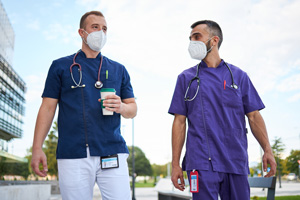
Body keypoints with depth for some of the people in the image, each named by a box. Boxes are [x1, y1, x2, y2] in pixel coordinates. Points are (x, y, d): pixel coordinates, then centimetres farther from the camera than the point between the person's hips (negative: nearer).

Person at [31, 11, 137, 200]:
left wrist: (121, 107, -8)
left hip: (112, 154, 2)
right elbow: (48, 108, 8)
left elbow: (133, 108, 16)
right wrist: (37, 148, -2)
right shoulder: (61, 66, 12)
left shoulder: (118, 69, 17)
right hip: (72, 155, -1)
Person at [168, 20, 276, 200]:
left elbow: (254, 116, 9)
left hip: (236, 162, 1)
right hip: (201, 162, -1)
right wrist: (175, 164, 1)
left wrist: (268, 150, -5)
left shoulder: (238, 75, 11)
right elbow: (180, 122, 6)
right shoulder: (186, 78, 10)